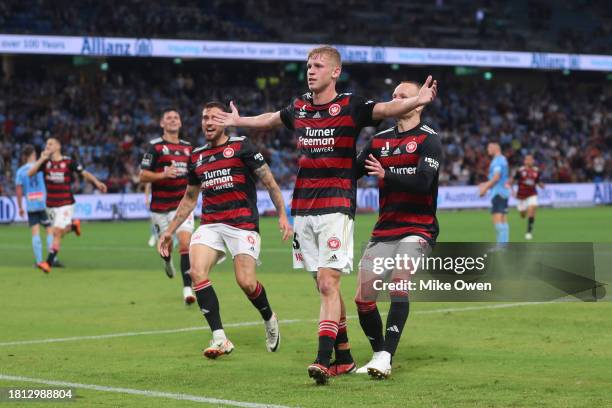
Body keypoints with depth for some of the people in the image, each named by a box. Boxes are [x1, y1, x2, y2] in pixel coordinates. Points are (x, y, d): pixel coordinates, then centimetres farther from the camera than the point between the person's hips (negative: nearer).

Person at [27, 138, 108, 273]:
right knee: (58, 233, 14)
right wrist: (41, 159, -15)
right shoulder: (45, 162, 2)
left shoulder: (69, 162, -7)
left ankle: (48, 263, -14)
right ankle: (73, 225, 46)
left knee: (57, 233, -13)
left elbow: (85, 173, -2)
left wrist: (97, 182, -18)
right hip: (50, 205, 5)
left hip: (65, 204, -5)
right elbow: (30, 173, -9)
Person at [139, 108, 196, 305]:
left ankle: (187, 289, -17)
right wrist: (164, 174, -22)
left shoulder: (187, 147, 10)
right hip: (160, 206, -2)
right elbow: (143, 176, -8)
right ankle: (167, 261, 50)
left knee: (185, 243, -16)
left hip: (181, 204, 2)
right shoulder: (155, 147, -4)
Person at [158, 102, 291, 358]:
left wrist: (282, 215, -8)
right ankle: (219, 339, -14)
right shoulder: (197, 156, 16)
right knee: (197, 273, -19)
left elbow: (269, 181, 0)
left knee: (246, 282, -13)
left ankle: (269, 320, 21)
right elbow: (190, 198, 26)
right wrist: (170, 231, 24)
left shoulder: (241, 146, 0)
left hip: (243, 224, -4)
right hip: (210, 224, 4)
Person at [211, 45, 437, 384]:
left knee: (328, 283, -14)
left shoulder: (350, 106, -5)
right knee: (324, 286, 9)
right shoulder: (298, 107, 12)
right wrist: (238, 121, 48)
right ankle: (344, 358, 18)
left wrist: (418, 101, -40)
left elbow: (386, 109, -21)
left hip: (336, 207, -6)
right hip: (302, 209, 6)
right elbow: (272, 119, 33)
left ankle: (323, 360, -18)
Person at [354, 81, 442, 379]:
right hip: (384, 230, 6)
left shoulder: (428, 140, -4)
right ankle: (379, 353, 17)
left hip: (417, 229, -6)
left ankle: (385, 358, -25)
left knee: (399, 282, -26)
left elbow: (423, 182, -18)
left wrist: (386, 175, -30)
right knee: (363, 298, -2)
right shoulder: (380, 140, 14)